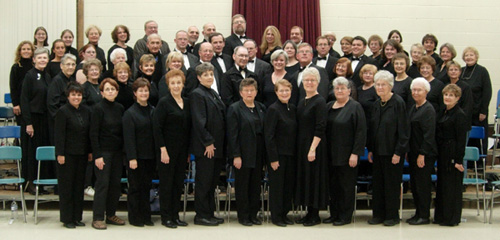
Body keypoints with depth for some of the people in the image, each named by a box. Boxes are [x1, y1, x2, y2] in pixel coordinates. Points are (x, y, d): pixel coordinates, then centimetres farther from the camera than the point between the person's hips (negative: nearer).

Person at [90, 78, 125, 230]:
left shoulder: (120, 108, 7)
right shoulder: (98, 108, -8)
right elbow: (93, 134, -10)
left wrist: (124, 151, 6)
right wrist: (97, 156, -14)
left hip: (117, 152, 6)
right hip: (103, 151, -6)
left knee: (115, 183, 7)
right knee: (102, 183, -6)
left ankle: (111, 215, 18)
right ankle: (97, 218, 0)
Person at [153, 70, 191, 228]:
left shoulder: (186, 103, 10)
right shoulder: (164, 102, -8)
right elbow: (157, 128, -12)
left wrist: (188, 150, 9)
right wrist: (163, 150, -17)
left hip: (182, 150, 6)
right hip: (168, 149, -6)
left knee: (179, 182, 9)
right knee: (166, 183, 1)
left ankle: (175, 215, 18)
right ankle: (166, 217, 9)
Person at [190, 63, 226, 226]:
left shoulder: (214, 94, 17)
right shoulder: (197, 94, -10)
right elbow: (199, 122, -16)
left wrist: (215, 143, 12)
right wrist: (208, 142, -17)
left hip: (217, 145, 8)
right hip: (205, 146, -8)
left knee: (212, 182, 12)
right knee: (204, 182, -2)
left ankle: (210, 214, 19)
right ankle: (201, 216, 6)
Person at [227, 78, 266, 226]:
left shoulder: (261, 108, 11)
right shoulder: (235, 108, -5)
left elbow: (265, 131, 12)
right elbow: (232, 134, -10)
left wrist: (264, 153, 6)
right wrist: (236, 156, -15)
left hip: (258, 154, 5)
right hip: (243, 153, -5)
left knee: (256, 185, 9)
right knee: (242, 185, 3)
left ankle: (253, 215, 19)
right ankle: (243, 216, 12)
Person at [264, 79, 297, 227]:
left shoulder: (293, 109, 9)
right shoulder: (273, 109, -11)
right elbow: (269, 136, -14)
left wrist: (296, 153, 9)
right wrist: (273, 158, -16)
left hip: (291, 154, 6)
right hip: (278, 154, -6)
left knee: (289, 185, 10)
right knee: (277, 185, 2)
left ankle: (284, 214, 22)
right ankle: (276, 216, 13)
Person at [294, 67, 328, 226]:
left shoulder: (319, 102, -11)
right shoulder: (302, 102, 13)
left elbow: (320, 128, -16)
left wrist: (313, 149, -21)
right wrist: (298, 146, 9)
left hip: (314, 145, -8)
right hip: (301, 145, 8)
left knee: (314, 177, -2)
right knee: (304, 177, 11)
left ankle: (315, 216, 7)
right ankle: (309, 213, 20)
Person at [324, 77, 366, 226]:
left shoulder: (355, 107, -7)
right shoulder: (329, 106, 12)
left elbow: (361, 132, -12)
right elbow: (324, 129, 16)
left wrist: (355, 154, -17)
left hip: (347, 155, -6)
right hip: (331, 154, 6)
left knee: (346, 185, 1)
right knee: (333, 184, 11)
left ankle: (345, 216, 10)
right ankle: (334, 214, 21)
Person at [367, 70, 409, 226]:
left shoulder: (398, 103, -11)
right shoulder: (377, 104, 9)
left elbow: (403, 130, -14)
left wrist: (398, 152, -17)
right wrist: (370, 149, 10)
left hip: (392, 151, -6)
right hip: (378, 151, 7)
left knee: (392, 183, 2)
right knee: (378, 183, 10)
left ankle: (392, 216, 12)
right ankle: (379, 214, 19)